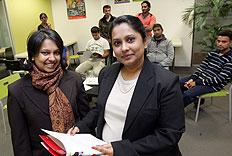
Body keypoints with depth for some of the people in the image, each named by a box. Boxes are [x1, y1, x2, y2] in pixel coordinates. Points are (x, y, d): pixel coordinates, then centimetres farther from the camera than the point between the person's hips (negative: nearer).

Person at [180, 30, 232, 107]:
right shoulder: (213, 53, 7)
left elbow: (219, 79, -19)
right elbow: (202, 67, 7)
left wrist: (197, 83, -19)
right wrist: (192, 79, -10)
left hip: (213, 85, -7)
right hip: (200, 77, 8)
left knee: (187, 94, -29)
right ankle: (196, 99, 13)